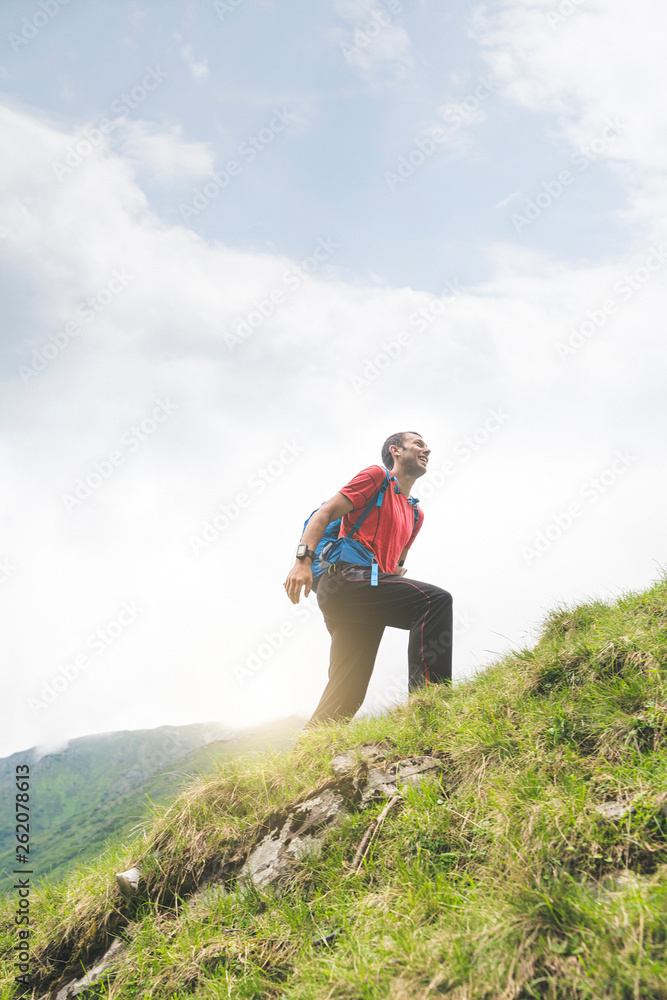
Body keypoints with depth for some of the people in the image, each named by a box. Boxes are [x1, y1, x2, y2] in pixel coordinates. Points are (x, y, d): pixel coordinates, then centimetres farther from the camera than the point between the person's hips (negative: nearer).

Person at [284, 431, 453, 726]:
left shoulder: (416, 514, 31)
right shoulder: (377, 476, 8)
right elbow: (324, 514, -1)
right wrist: (303, 560, -17)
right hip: (345, 577, -9)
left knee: (346, 697, 2)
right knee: (436, 600, -27)